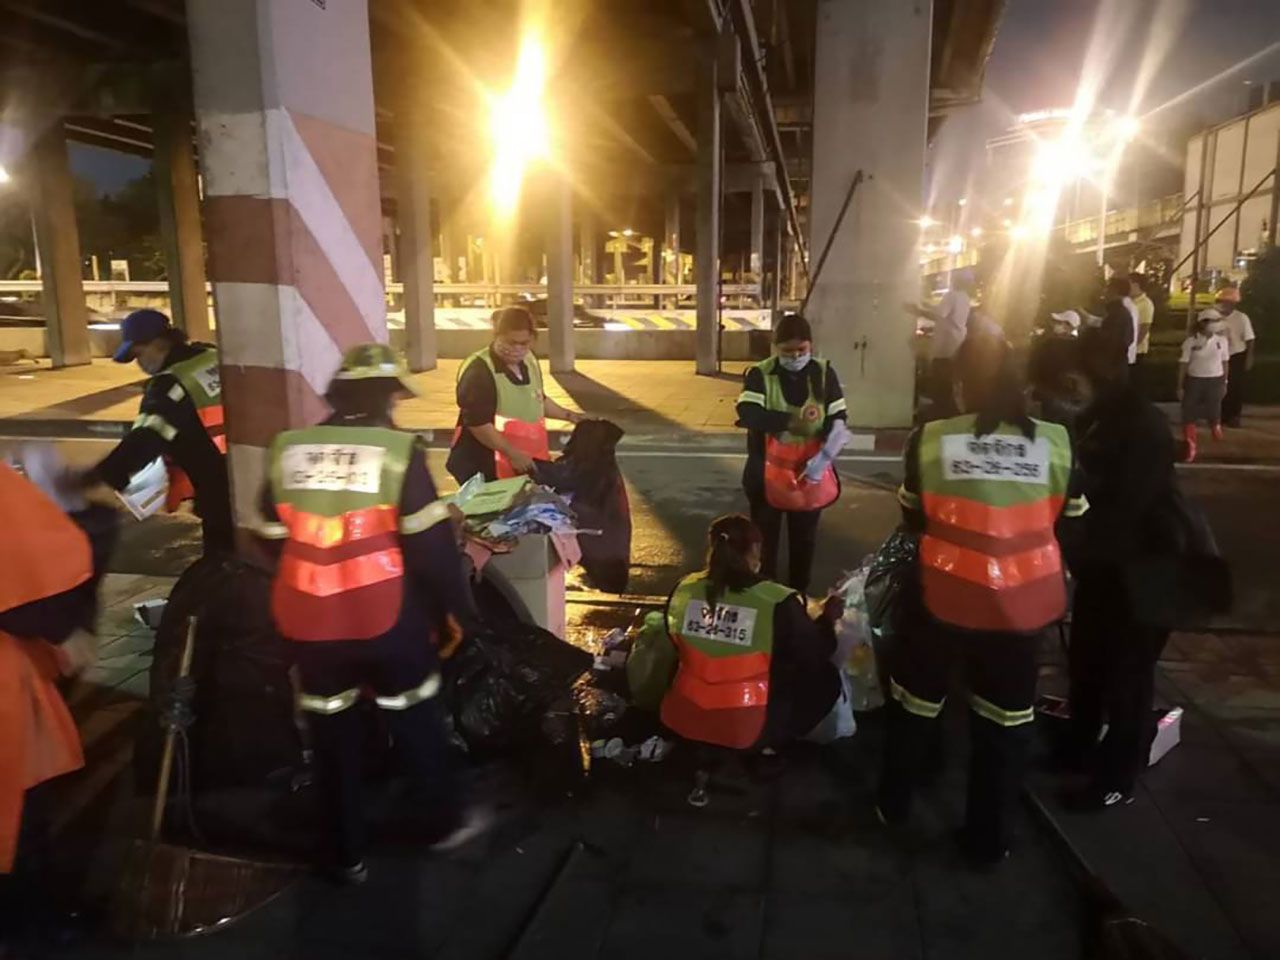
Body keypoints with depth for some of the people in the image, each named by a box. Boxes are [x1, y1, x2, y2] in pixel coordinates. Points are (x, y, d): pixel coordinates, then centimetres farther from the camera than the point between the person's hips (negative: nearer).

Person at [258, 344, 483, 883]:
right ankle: (441, 821, 36)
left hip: (308, 619, 4)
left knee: (333, 733, 19)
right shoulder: (399, 451, -13)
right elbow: (431, 545, -13)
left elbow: (273, 539, 9)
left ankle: (347, 854, 30)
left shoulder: (286, 450, 0)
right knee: (416, 721, 19)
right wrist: (459, 609, -2)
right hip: (386, 618, -3)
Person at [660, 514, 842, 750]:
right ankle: (770, 742, 10)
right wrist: (828, 619, 14)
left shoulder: (683, 590, -8)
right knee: (826, 677, 13)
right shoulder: (778, 603, -20)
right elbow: (815, 656, -5)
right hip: (748, 731, -5)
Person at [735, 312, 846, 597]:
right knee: (764, 538, 12)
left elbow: (838, 420, -5)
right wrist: (793, 420, -30)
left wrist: (824, 457, -20)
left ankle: (799, 595, 33)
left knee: (804, 539, 16)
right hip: (767, 474, -2)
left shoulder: (824, 373, -3)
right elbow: (747, 414, -25)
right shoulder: (760, 374, -10)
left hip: (809, 474, 2)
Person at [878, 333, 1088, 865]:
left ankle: (894, 806, 38)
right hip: (1022, 601, 1)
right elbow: (1072, 524, 5)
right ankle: (989, 838, 31)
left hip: (947, 595, -1)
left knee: (916, 701, 21)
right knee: (1005, 717, 18)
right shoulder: (1057, 442, -8)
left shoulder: (929, 440, -11)